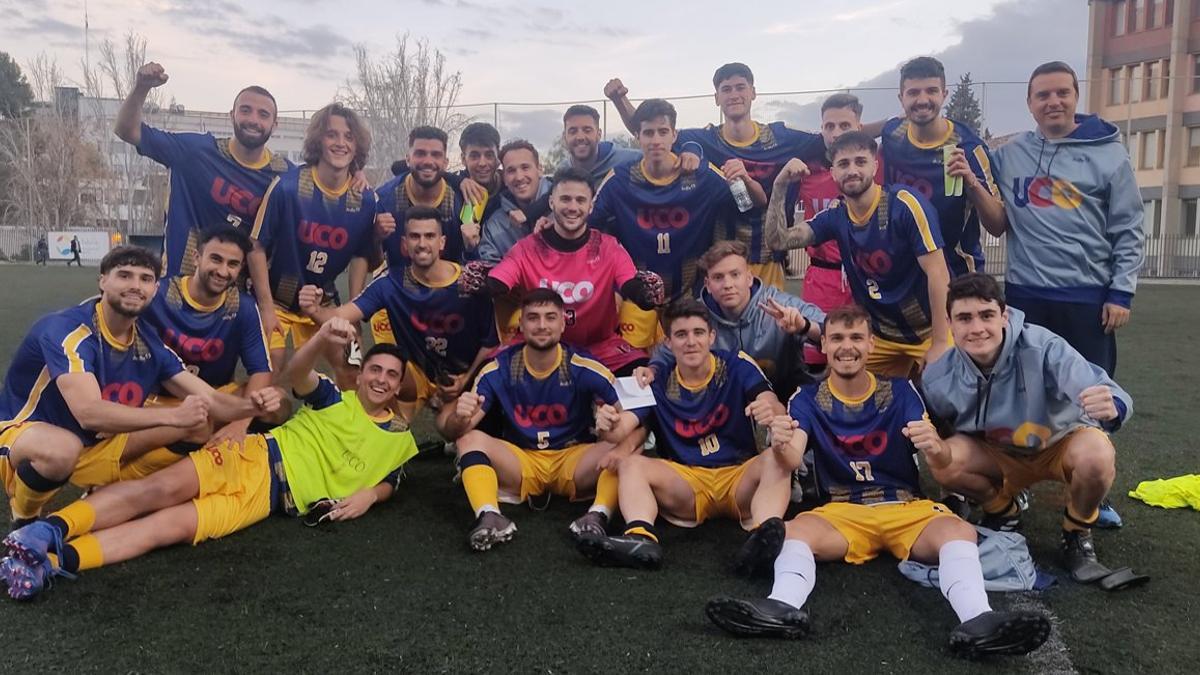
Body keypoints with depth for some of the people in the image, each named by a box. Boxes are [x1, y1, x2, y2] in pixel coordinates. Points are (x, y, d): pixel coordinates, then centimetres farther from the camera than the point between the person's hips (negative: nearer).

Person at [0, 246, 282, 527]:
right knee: (61, 448, -41)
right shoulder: (65, 329, -25)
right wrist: (173, 416, -47)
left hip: (98, 443, 6)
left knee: (196, 424, -7)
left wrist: (250, 405, -30)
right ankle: (23, 518, -7)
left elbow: (209, 399, -7)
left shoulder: (150, 342, -6)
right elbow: (88, 413, -38)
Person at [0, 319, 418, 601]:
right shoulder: (335, 398, 8)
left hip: (270, 498, 0)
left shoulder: (399, 439, 14)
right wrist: (324, 337, -34)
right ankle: (50, 530, -33)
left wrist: (370, 495, -3)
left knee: (175, 525, -22)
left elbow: (389, 480, 25)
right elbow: (294, 376, -11)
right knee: (162, 489, -27)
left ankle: (54, 560, -35)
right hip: (254, 457, 0)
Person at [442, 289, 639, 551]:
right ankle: (490, 517, -43)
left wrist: (613, 426, -36)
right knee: (470, 439, -23)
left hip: (574, 462, -1)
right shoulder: (498, 370, -8)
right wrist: (460, 418, -36)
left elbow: (628, 422, -10)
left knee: (624, 442, -25)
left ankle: (598, 515, -44)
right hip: (520, 463, 1)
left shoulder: (586, 369, -11)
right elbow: (456, 432, -10)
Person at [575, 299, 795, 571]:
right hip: (685, 483, 2)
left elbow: (773, 406, -19)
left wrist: (771, 411, -45)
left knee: (779, 457, -30)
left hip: (740, 478, -1)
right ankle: (640, 538, -47)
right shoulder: (658, 383, 2)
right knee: (630, 463, -21)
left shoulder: (737, 366, -3)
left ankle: (765, 537, -53)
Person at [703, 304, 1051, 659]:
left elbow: (941, 463, -6)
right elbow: (792, 458, -14)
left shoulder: (900, 391, 4)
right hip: (841, 511, 0)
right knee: (794, 530, -31)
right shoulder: (808, 399, 4)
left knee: (959, 531, -30)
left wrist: (935, 448, -33)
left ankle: (977, 621, -51)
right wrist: (782, 446, -40)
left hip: (907, 507, 1)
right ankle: (783, 609, -55)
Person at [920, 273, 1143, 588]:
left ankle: (1077, 535, -2)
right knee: (943, 461, -26)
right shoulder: (938, 378, -22)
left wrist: (1111, 407, -64)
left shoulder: (1042, 347, -32)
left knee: (1096, 455, -36)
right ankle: (1003, 511, 8)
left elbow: (1113, 398, -42)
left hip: (1064, 443, -2)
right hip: (1001, 455, 2)